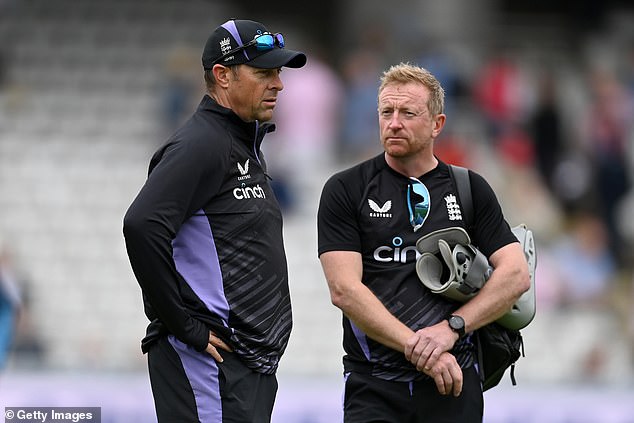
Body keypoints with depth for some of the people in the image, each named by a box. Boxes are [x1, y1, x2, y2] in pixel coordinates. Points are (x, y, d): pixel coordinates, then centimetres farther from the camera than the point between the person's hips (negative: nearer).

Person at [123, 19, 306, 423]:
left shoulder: (247, 147, 20)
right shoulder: (200, 144, -12)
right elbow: (142, 226, -26)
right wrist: (184, 325, -20)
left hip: (253, 364, 10)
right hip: (210, 359, -10)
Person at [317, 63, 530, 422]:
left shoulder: (470, 190, 9)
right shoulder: (345, 190, 2)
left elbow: (516, 274, 1)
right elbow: (344, 289, -7)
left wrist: (450, 328, -13)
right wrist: (416, 347, -16)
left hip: (454, 383, 2)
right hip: (374, 386, -2)